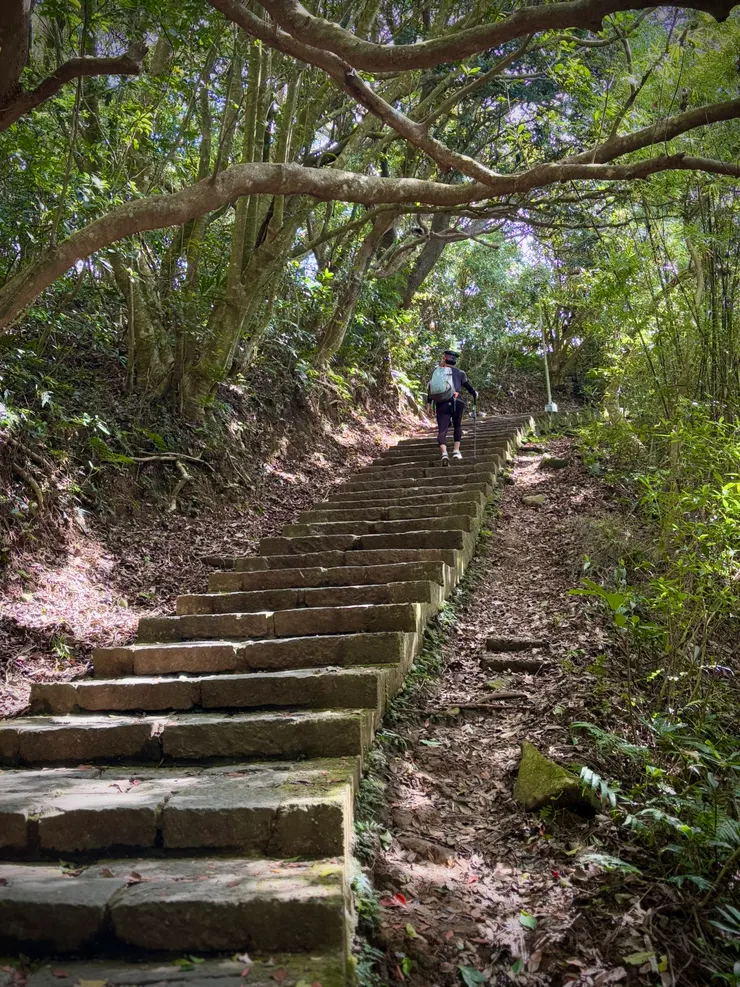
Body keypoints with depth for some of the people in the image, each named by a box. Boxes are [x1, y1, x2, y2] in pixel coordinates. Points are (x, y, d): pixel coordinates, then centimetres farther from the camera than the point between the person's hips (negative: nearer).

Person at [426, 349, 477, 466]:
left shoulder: (436, 373, 15)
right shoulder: (458, 372, 8)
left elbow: (429, 389, 14)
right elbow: (468, 385, 10)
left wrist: (429, 403, 23)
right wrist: (475, 393, 30)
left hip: (441, 405, 1)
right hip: (456, 402, -1)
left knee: (442, 430, -3)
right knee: (457, 426, 21)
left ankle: (444, 453, -26)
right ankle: (456, 451, 14)